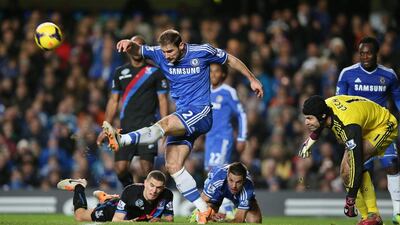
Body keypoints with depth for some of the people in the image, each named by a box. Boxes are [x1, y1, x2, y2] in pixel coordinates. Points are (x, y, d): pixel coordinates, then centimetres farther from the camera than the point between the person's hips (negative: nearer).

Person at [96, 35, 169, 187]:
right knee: (120, 168, -7)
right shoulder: (120, 72, 13)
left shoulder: (155, 72, 4)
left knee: (146, 168, -12)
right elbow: (113, 101, 17)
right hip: (126, 126, 3)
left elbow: (162, 100, 4)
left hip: (148, 125, -2)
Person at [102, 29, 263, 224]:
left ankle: (121, 140, -48)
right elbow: (138, 51, -8)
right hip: (183, 119, 6)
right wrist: (129, 45, -32)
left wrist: (252, 79, 18)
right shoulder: (160, 55, 4)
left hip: (201, 114, -6)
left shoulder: (202, 52, -5)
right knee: (173, 166, -7)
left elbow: (230, 60, 10)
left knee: (164, 125, -30)